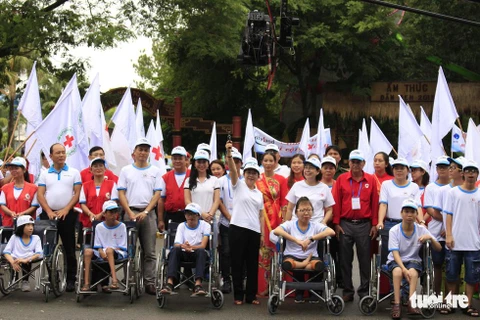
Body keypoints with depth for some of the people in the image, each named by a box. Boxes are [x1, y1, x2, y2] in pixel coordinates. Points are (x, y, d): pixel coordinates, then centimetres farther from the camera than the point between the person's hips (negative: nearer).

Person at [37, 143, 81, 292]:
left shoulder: (74, 172, 6)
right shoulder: (45, 174, 10)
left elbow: (77, 193, 0)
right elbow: (40, 194, 3)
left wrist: (65, 210, -11)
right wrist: (49, 211, -10)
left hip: (67, 214, -2)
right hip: (48, 215, 2)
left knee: (69, 249, -1)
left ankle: (71, 280, 4)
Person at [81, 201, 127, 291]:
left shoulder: (121, 226, 3)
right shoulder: (99, 227, 9)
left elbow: (122, 247, 0)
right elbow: (98, 246, 8)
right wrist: (102, 253, -14)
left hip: (117, 253, -3)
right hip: (103, 253, 3)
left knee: (109, 250, -37)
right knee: (87, 251, -25)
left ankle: (114, 280, -44)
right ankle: (86, 283, -29)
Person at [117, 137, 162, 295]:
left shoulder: (155, 171, 9)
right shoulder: (126, 170, 8)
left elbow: (157, 194, 3)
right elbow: (121, 193, 3)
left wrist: (146, 212, -9)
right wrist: (130, 213, -8)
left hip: (148, 213, 0)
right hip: (130, 212, 0)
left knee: (150, 252, 0)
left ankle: (150, 282, 2)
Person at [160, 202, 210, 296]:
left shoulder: (205, 225, 3)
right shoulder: (181, 226, 10)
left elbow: (203, 246, -10)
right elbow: (176, 245, -5)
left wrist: (190, 247, -30)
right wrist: (183, 246, -31)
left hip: (198, 255, -2)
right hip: (184, 254, 2)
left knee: (201, 251, -36)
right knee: (175, 250, -31)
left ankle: (198, 284, -49)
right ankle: (169, 283, -45)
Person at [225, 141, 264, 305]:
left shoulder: (259, 193, 16)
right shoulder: (238, 185, 3)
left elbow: (261, 215, 17)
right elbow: (232, 169, -15)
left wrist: (263, 234, 10)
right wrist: (229, 153, -31)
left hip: (254, 231, 5)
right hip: (238, 229, -4)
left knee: (253, 264, 7)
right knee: (238, 262, 0)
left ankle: (251, 295, 15)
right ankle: (238, 295, 7)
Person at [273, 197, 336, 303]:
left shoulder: (316, 226, 8)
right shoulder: (290, 224, 5)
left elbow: (331, 232, -10)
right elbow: (276, 231, -15)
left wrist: (311, 239, -21)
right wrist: (297, 240, -24)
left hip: (311, 257, 1)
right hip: (292, 256, -1)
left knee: (319, 265, -34)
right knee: (286, 264, -37)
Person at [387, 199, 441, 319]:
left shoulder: (421, 230, -4)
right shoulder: (394, 230, -8)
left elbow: (439, 248, -4)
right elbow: (395, 253, -15)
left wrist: (430, 238, -25)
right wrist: (404, 269, -31)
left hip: (413, 260, 1)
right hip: (396, 261, -1)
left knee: (413, 272, -34)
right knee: (398, 271, -35)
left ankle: (411, 303, -38)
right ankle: (396, 304, -34)